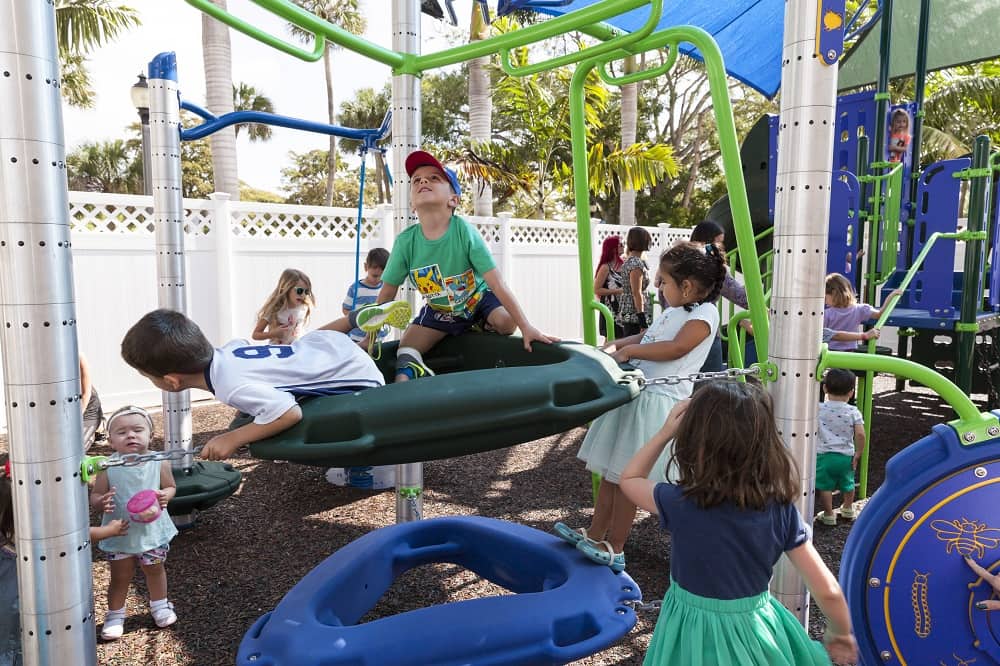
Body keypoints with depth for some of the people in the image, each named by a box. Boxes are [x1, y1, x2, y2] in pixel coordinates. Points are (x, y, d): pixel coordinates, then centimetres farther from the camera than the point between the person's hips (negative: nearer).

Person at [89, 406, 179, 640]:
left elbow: (171, 487, -1)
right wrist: (101, 502, -30)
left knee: (155, 570, 22)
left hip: (152, 531, 1)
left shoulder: (159, 463, -14)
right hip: (119, 533, -1)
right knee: (120, 577, 15)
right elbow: (94, 495, -8)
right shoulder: (108, 467, -15)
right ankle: (115, 614, 40)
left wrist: (165, 495, -23)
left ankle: (159, 605, 46)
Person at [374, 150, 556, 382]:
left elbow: (498, 285, -30)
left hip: (478, 300, -1)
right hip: (439, 311, 1)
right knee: (406, 350, -17)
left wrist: (526, 328, -33)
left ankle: (481, 326, 8)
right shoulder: (405, 241, -22)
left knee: (506, 321, -25)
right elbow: (386, 294, -9)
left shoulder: (465, 232, -30)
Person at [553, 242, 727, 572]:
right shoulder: (672, 312, 18)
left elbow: (676, 347, -23)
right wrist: (617, 344, 11)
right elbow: (648, 337, 27)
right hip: (633, 394, 9)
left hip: (655, 401, -9)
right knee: (609, 470, 14)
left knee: (625, 477, -2)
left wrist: (629, 350, -19)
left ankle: (614, 550, 12)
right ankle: (595, 536, 27)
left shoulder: (704, 314, -10)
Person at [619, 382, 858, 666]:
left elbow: (629, 479, -4)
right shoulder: (782, 510, -15)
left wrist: (665, 432, -7)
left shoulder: (680, 504, -24)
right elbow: (827, 591, -9)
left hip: (697, 634, -3)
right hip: (755, 628, 3)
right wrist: (841, 633, 10)